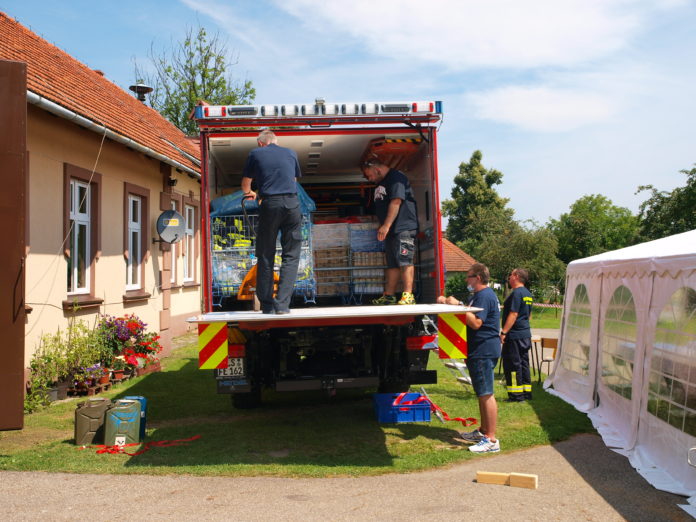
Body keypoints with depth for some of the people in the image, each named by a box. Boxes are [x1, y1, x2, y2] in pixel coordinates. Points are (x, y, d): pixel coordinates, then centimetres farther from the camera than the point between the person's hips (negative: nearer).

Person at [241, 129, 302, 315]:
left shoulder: (255, 154, 12)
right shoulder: (291, 153, 18)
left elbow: (245, 184, 20)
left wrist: (250, 193, 43)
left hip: (269, 204, -1)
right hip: (292, 203, 1)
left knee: (265, 256, 7)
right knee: (291, 256, 5)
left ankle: (267, 305, 9)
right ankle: (282, 303, -4)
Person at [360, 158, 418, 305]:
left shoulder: (397, 177, -8)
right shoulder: (380, 184, 22)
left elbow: (396, 202, -19)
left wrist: (386, 226, -23)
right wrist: (381, 228, 23)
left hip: (404, 228, -10)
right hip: (391, 231, 10)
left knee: (405, 261, -14)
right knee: (392, 264, 10)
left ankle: (408, 296, -17)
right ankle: (389, 296, 13)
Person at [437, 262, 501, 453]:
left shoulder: (484, 296, -16)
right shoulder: (480, 295, 19)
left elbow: (476, 322, -25)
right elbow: (468, 313, 24)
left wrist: (457, 305, -22)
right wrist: (449, 302, 13)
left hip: (484, 351, -11)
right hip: (480, 351, 11)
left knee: (486, 394, -10)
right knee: (482, 394, 18)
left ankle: (491, 440, -8)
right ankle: (483, 431, 29)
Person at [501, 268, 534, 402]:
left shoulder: (516, 293, -16)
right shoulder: (528, 294, 14)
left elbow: (513, 314, -21)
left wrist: (504, 332, -21)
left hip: (514, 335, -10)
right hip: (526, 334, 10)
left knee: (512, 364, -4)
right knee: (523, 363, 14)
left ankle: (516, 395, -2)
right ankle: (526, 392, 19)